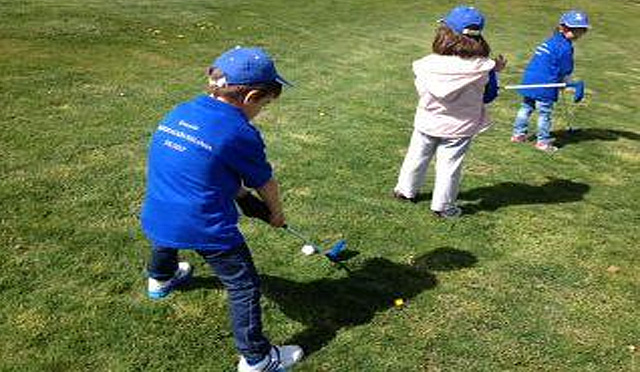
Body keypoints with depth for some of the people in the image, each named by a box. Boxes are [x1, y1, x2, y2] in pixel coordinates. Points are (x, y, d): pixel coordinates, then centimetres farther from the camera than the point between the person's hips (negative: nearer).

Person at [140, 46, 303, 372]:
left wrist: (243, 196, 17)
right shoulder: (241, 133, -14)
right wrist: (276, 213, 20)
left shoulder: (180, 112, 6)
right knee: (244, 286, 6)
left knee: (166, 238, 40)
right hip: (205, 226, -7)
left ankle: (160, 279, 69)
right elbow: (265, 183, 0)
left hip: (156, 217, 8)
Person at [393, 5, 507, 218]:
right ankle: (443, 206, 21)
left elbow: (421, 89, -2)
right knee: (449, 166, 11)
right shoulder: (483, 68, -19)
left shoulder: (428, 64, -18)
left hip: (427, 122, 1)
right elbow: (488, 96, -4)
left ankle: (406, 190, 39)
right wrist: (495, 70, 12)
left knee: (416, 157, 21)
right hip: (459, 128, -1)